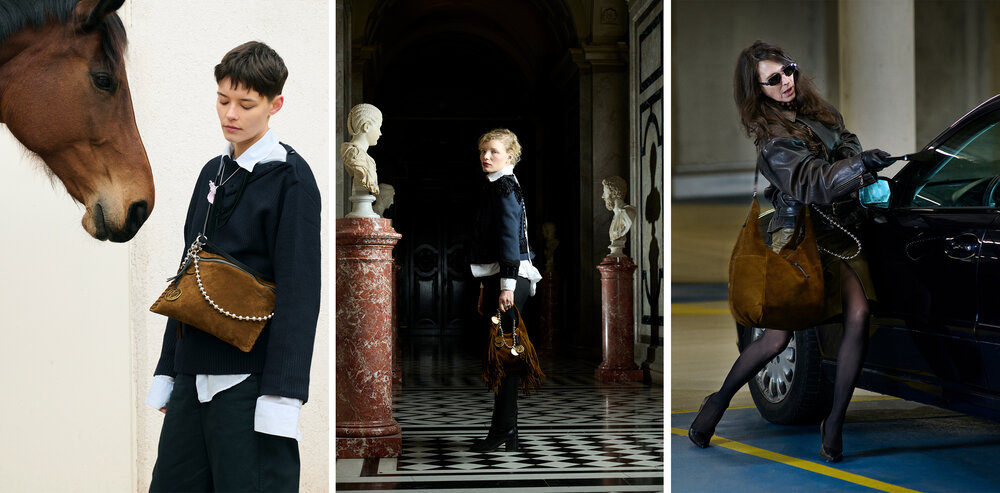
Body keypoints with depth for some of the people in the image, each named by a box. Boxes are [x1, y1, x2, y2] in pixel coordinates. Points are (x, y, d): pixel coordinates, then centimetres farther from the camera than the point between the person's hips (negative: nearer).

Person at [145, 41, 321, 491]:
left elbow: (299, 293, -14)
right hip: (194, 377, 7)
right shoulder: (213, 173, 15)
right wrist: (167, 370, 17)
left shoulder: (290, 178, -8)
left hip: (249, 379, -7)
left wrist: (282, 395, -20)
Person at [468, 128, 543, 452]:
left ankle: (502, 434, -3)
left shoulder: (505, 188, -11)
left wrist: (506, 286, -22)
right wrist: (485, 287, 23)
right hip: (498, 279, 10)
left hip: (510, 280, -10)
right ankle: (506, 432, 18)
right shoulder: (495, 187, 18)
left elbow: (510, 238, -18)